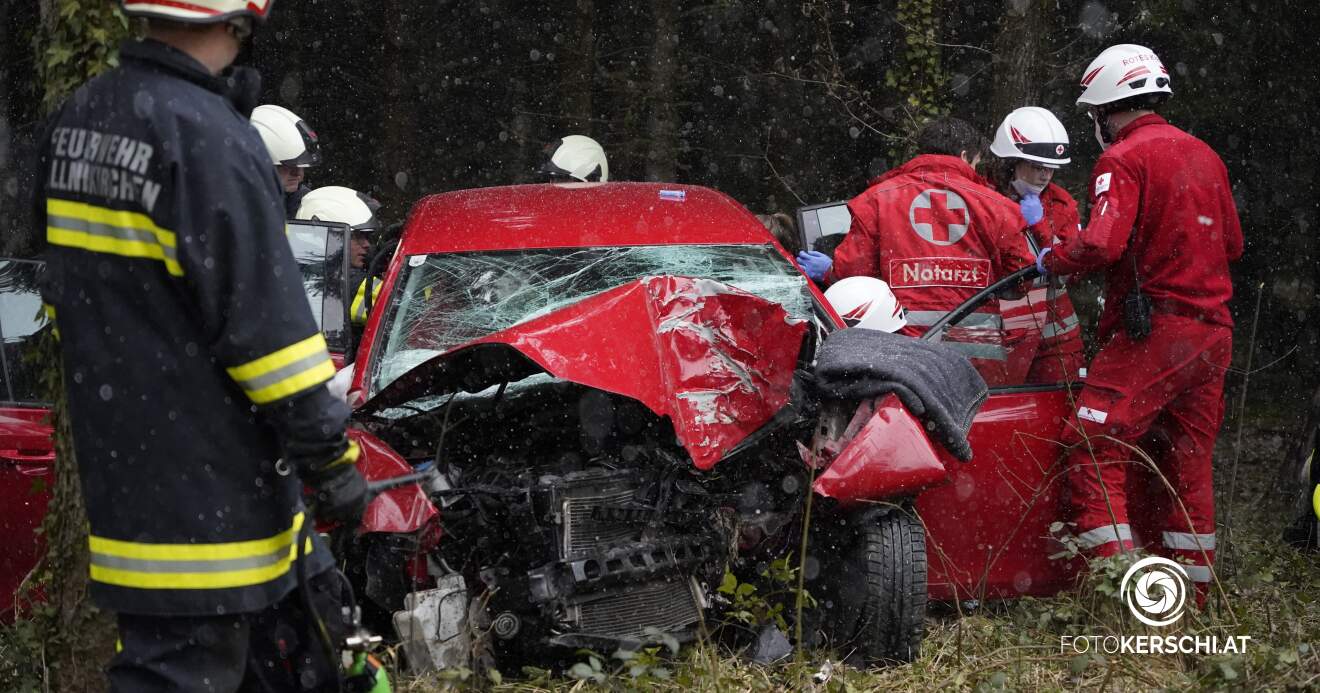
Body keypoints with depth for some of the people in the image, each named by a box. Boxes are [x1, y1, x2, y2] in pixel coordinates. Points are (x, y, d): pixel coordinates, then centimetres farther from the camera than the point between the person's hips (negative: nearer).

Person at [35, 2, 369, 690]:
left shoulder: (74, 120, 7)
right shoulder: (210, 140, -21)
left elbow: (66, 293, 17)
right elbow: (263, 323, -22)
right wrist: (331, 456, -14)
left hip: (117, 447, 9)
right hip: (204, 481, -9)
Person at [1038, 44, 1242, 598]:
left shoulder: (1124, 159, -8)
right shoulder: (1204, 154, 15)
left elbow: (1101, 243, -22)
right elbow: (1232, 243, 23)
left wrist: (1050, 260, -4)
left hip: (1152, 329, -8)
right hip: (1213, 329, 8)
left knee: (1094, 454, -7)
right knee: (1189, 465, 13)